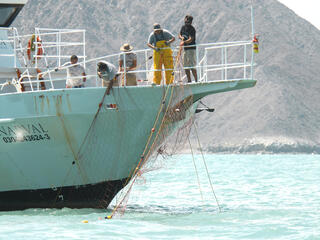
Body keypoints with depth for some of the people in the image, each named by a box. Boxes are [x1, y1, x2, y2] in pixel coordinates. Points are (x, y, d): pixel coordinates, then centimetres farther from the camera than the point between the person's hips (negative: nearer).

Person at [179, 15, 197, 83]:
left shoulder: (192, 29, -13)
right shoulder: (183, 27, 10)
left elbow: (191, 39, -24)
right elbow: (179, 35, 19)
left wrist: (184, 42, -39)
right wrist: (181, 37, -5)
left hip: (191, 49, -8)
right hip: (185, 49, 8)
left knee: (192, 66, -13)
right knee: (185, 66, 10)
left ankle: (196, 80, -10)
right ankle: (189, 80, 18)